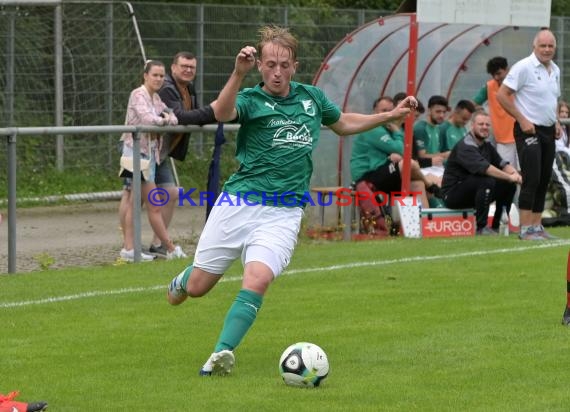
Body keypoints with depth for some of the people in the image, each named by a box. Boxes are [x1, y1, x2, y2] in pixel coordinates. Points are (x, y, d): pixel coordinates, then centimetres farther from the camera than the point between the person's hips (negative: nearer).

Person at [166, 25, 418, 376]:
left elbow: (343, 124, 31)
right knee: (198, 287, 5)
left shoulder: (311, 97, 11)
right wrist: (239, 74, -43)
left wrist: (391, 116, 23)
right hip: (239, 203, -1)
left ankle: (222, 354, -24)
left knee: (257, 281, -24)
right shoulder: (251, 99, -3)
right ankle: (182, 279, 41)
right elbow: (222, 113, -28)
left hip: (283, 213, 1)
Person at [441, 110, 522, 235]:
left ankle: (498, 225, 6)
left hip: (472, 191, 9)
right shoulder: (465, 146, -19)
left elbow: (503, 164, 4)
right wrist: (509, 177, -33)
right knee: (487, 181, -32)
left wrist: (515, 174, -19)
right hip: (452, 195, -9)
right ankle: (481, 227, -27)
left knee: (509, 185, 0)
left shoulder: (486, 146, 11)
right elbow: (484, 168, -32)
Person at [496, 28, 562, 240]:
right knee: (531, 179, -12)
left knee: (544, 181, 9)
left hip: (548, 131, 8)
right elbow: (502, 95, -14)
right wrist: (522, 119, -16)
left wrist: (556, 122, 11)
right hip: (529, 130, -8)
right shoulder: (524, 67, -12)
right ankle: (525, 229, -10)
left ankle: (537, 226, 15)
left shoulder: (555, 70, 13)